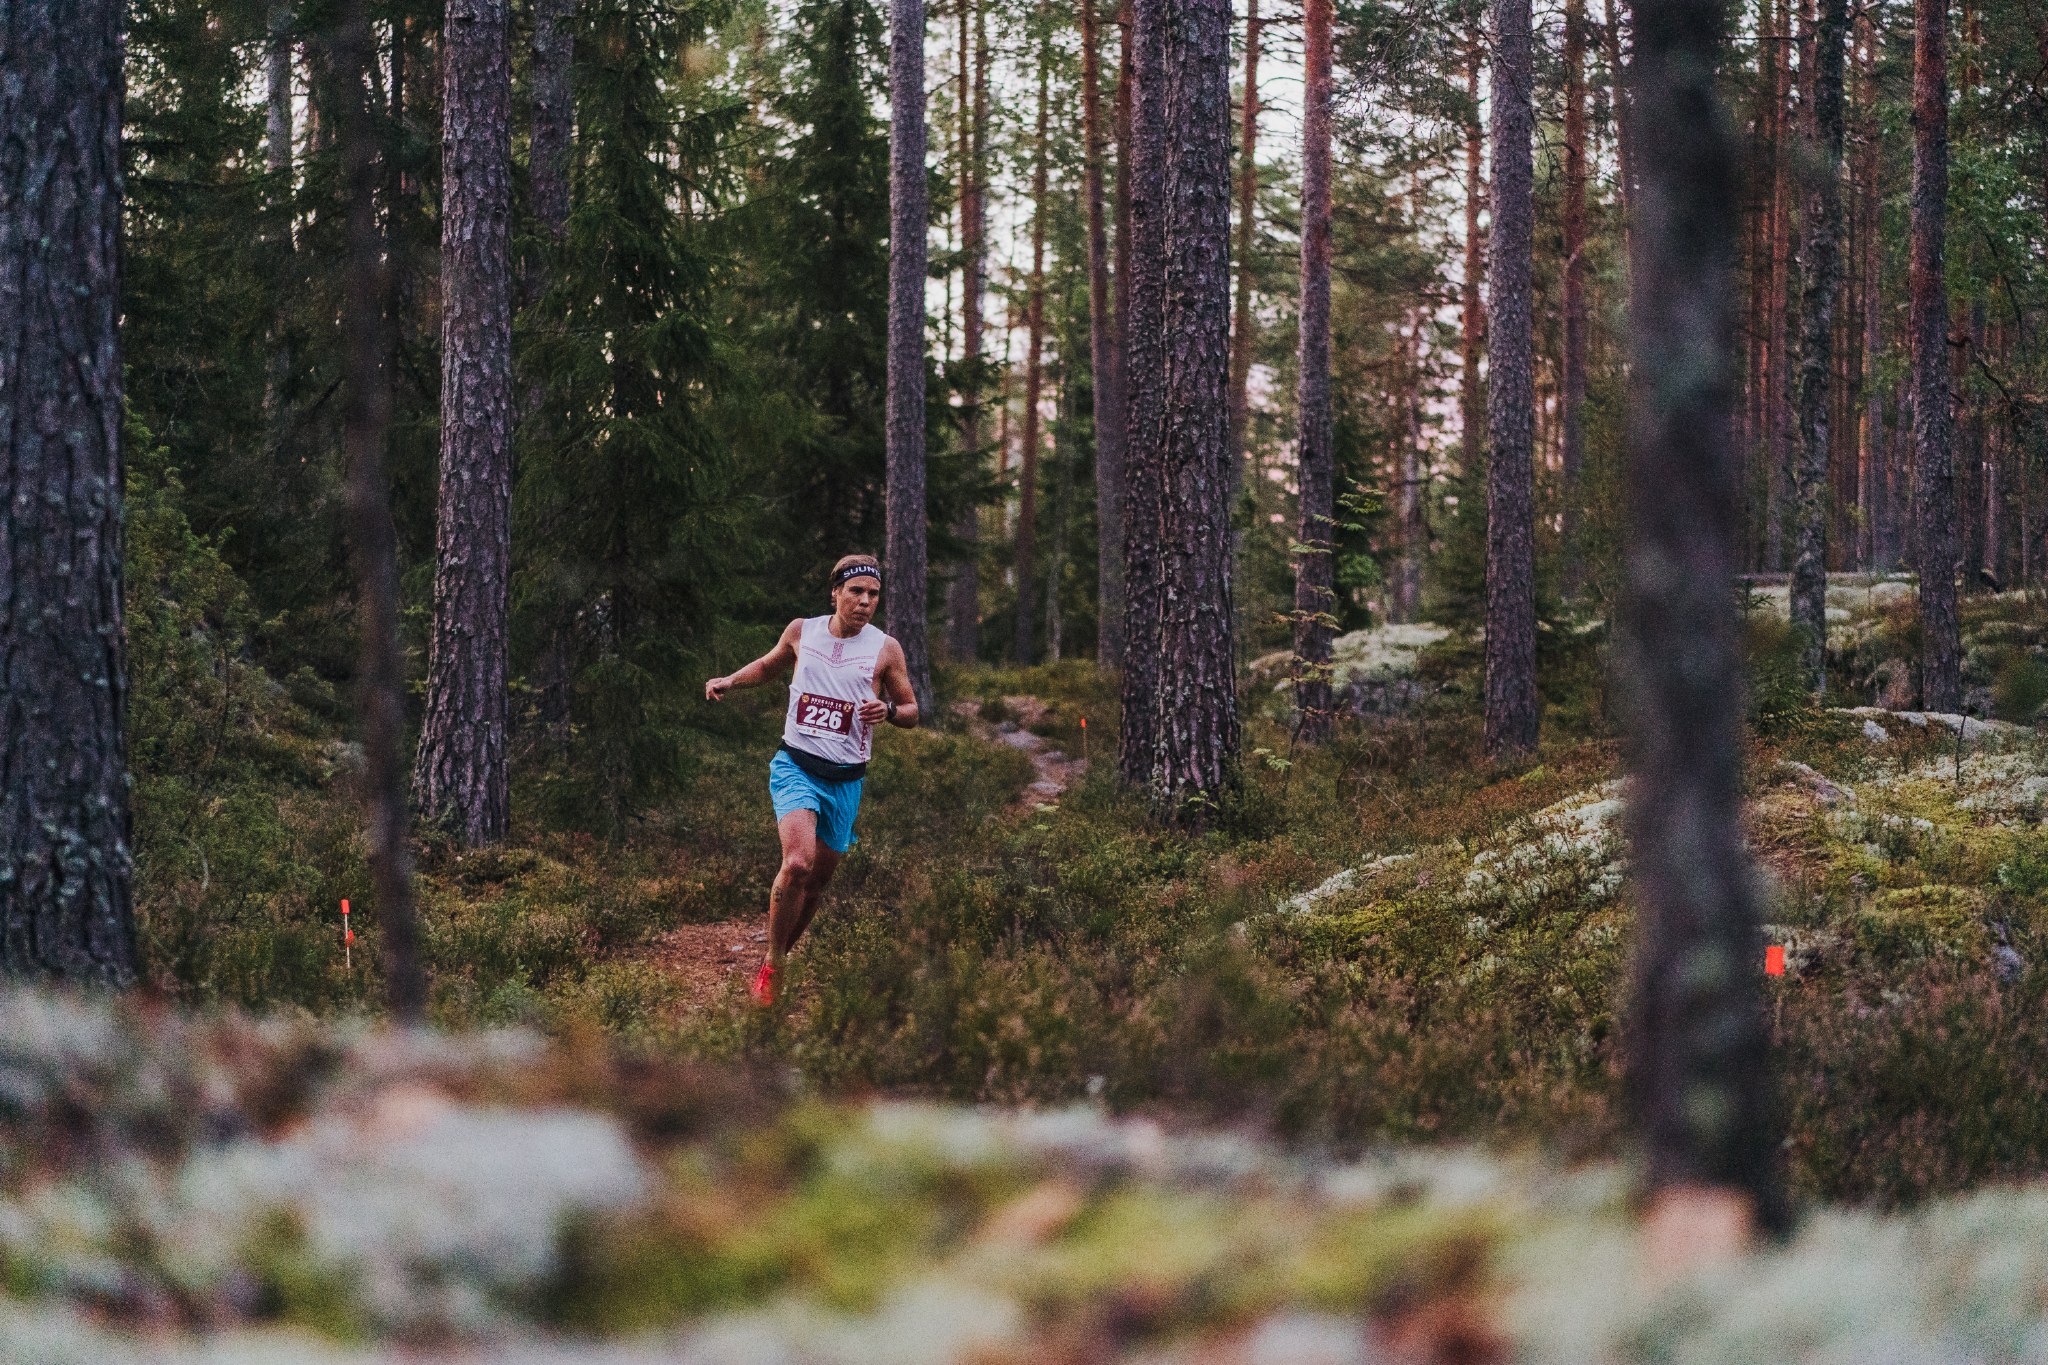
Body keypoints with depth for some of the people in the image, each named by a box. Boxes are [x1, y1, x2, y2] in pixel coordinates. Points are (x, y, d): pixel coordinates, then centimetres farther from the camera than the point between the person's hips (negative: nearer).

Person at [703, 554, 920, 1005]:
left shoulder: (885, 649, -1)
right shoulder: (801, 631, 2)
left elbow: (911, 712, 7)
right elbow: (769, 665, 23)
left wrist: (888, 709, -15)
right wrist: (730, 681, 7)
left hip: (846, 780, 2)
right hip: (796, 766, -2)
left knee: (816, 883, 7)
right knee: (797, 863, -24)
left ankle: (778, 958, 30)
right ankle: (770, 966, -11)